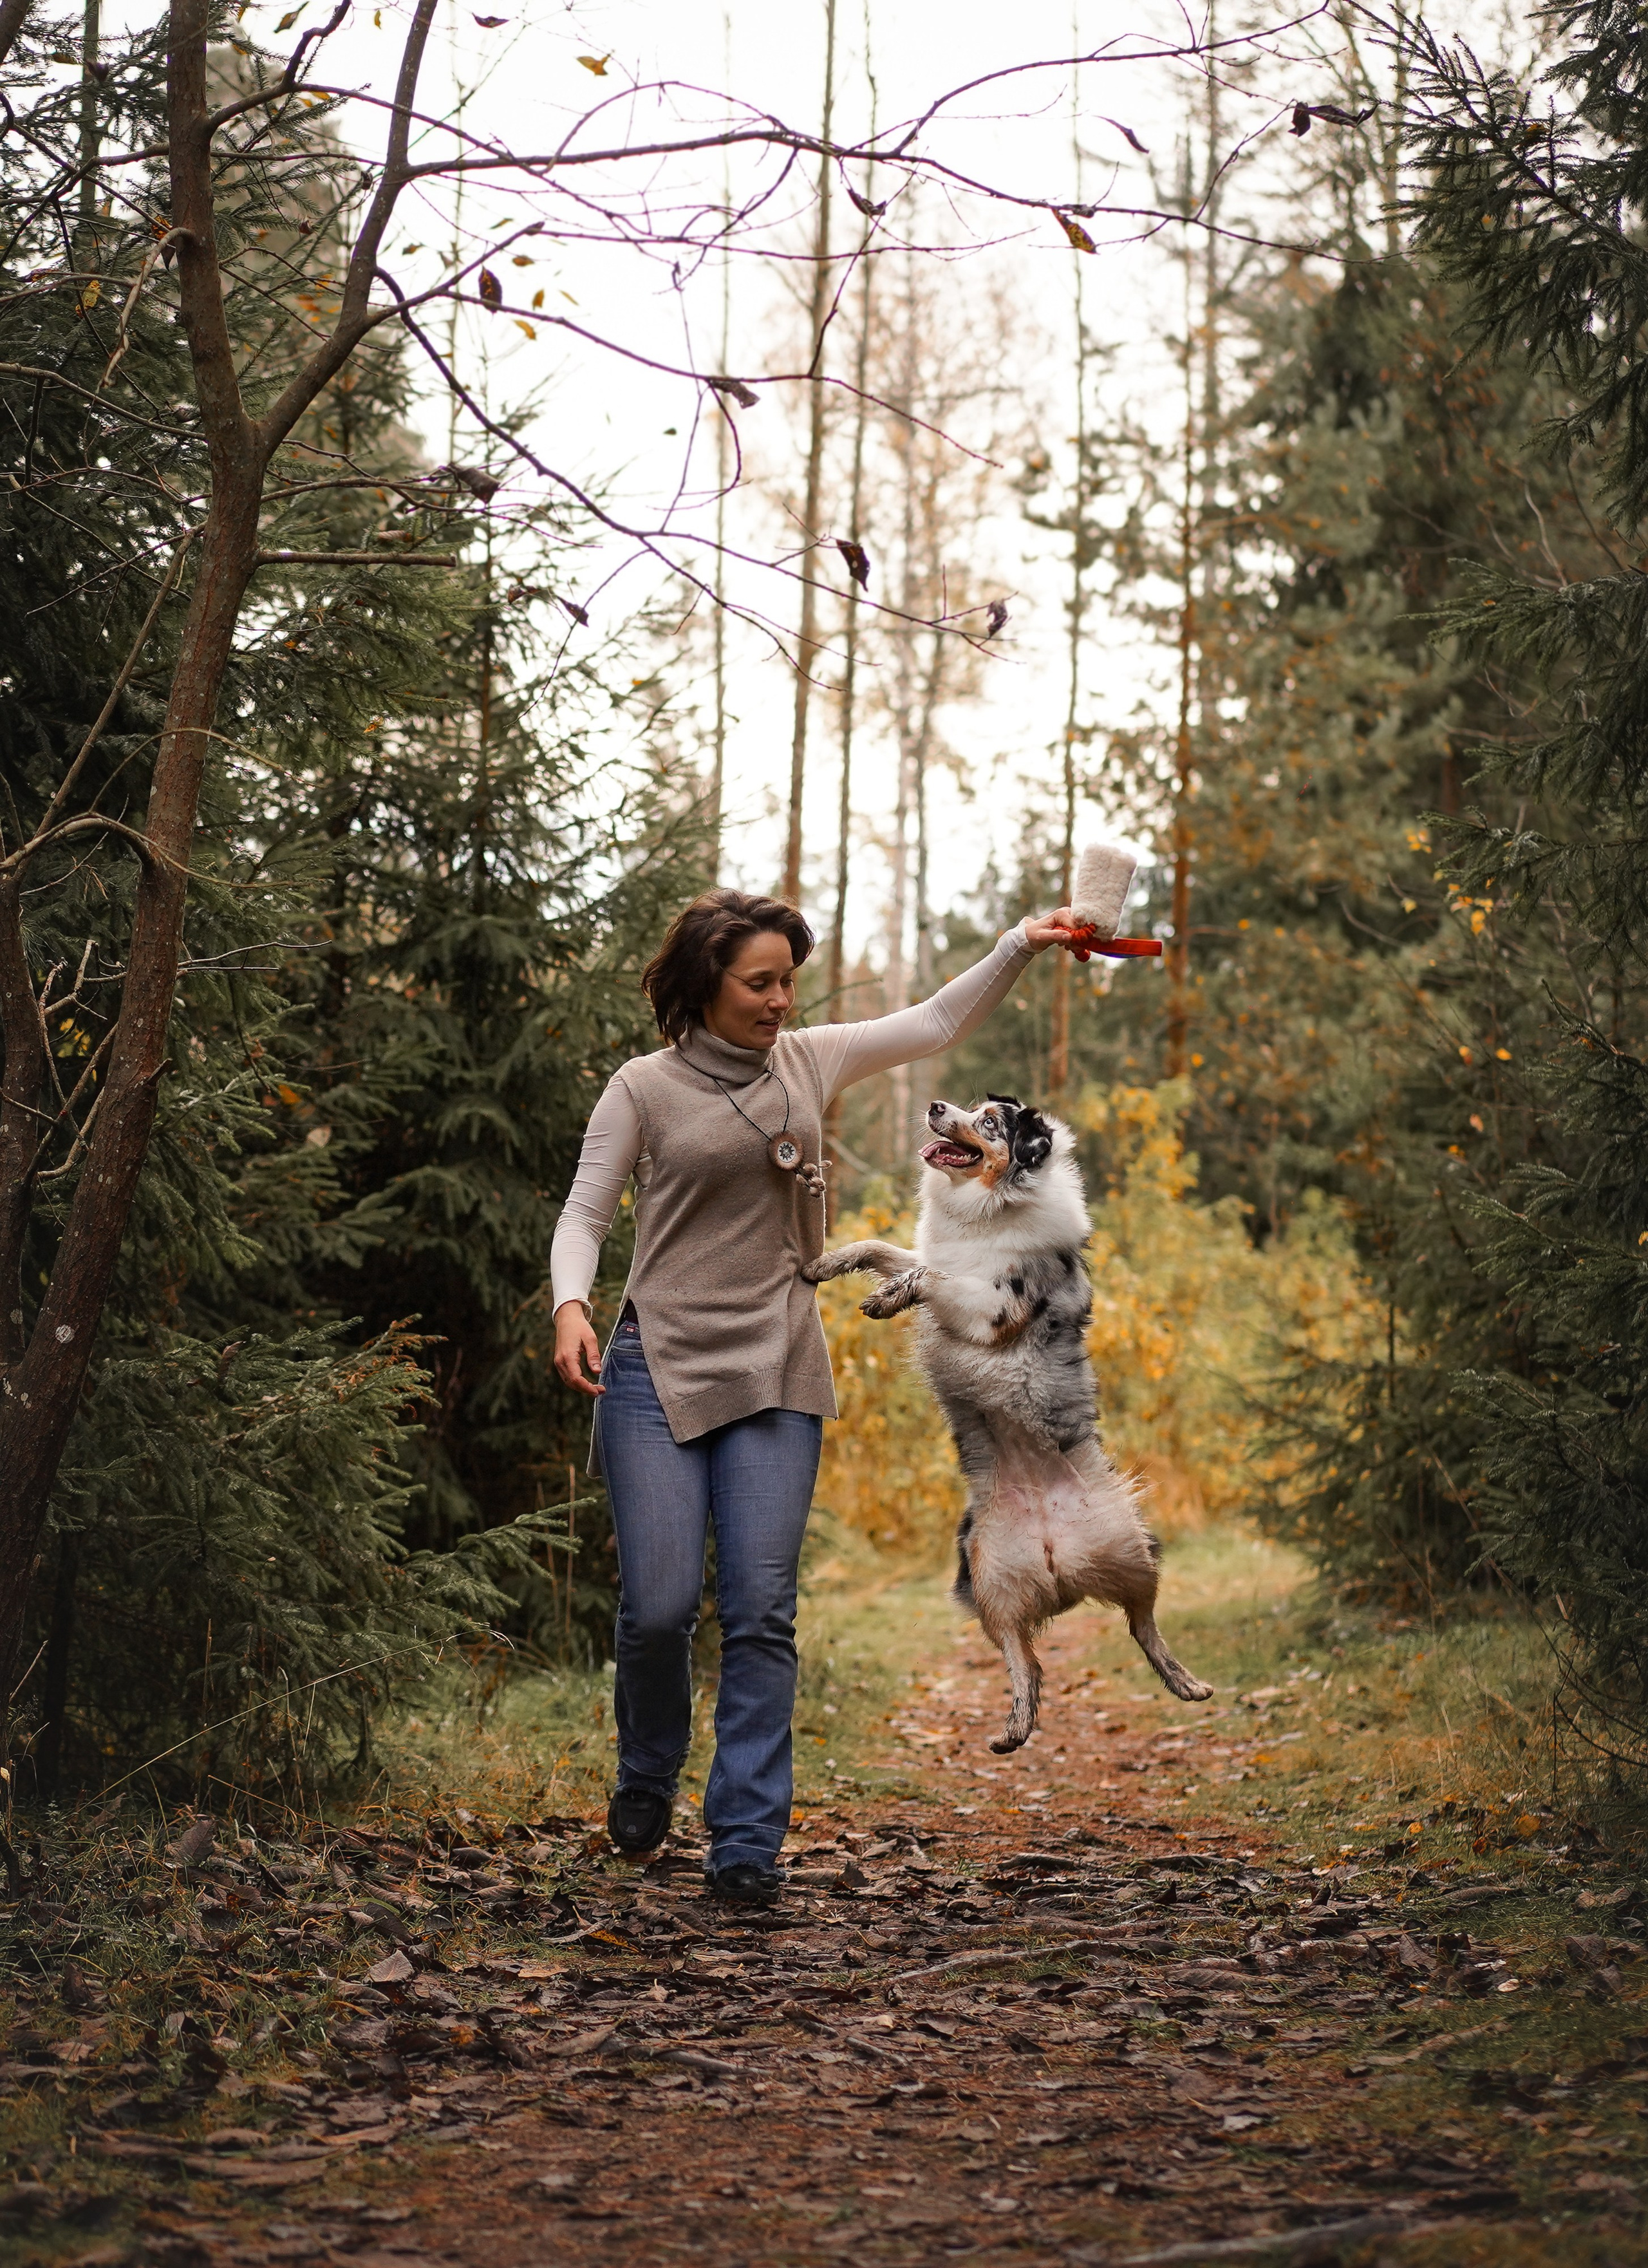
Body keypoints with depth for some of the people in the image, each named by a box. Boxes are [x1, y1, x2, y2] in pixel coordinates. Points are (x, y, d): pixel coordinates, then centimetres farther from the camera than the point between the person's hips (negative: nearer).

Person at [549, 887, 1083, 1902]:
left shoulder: (809, 1062, 10)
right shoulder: (644, 1088, 1)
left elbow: (936, 1025, 14)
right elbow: (584, 1214, 1)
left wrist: (1022, 945, 1)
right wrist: (571, 1305, -17)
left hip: (776, 1375, 3)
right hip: (659, 1367, -2)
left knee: (762, 1609, -6)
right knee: (660, 1606, -6)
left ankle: (749, 1841, -1)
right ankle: (649, 1777, 25)